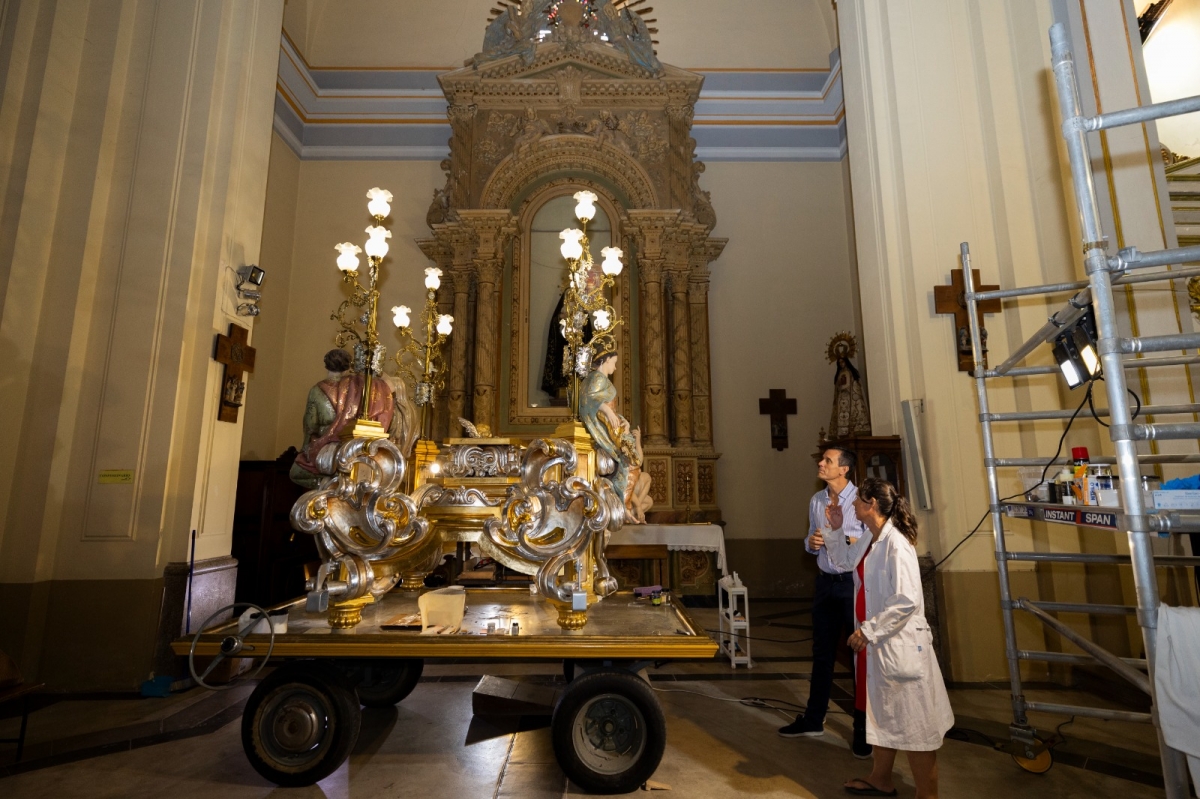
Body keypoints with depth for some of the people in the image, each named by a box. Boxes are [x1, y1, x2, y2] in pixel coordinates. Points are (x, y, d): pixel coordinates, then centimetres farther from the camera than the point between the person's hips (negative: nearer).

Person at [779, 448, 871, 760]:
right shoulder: (816, 500, 7)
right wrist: (811, 543, -6)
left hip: (854, 582, -6)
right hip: (825, 581, 6)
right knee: (822, 653, 16)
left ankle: (863, 730, 21)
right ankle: (813, 720, 30)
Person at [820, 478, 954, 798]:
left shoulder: (896, 544, -24)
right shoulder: (870, 540, 5)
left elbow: (907, 601, -28)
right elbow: (844, 561, 24)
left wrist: (868, 630, -23)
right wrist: (836, 530, 11)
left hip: (901, 643, -10)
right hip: (878, 641, 10)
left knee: (914, 724, 6)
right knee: (884, 714, 24)